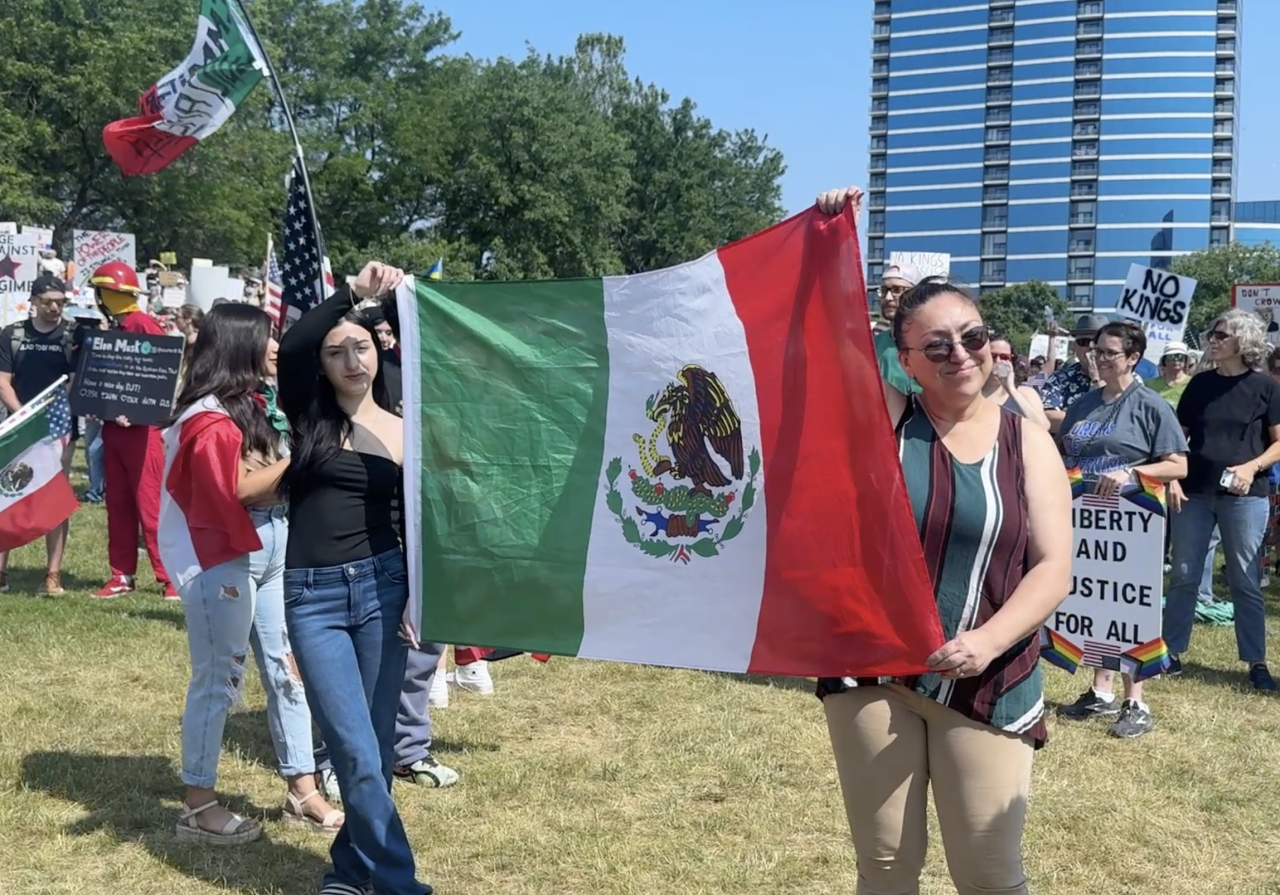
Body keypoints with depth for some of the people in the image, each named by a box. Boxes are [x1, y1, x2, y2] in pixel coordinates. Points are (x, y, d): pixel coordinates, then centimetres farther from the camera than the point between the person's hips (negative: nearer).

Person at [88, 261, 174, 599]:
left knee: (150, 504, -8)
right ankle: (122, 575, 16)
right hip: (113, 427, 9)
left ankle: (171, 577, -5)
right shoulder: (113, 328, 15)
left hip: (140, 427, -9)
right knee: (118, 504, 10)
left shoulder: (144, 325, -11)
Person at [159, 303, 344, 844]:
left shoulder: (248, 405, 15)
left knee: (285, 668, 10)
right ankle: (197, 806, 11)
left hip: (269, 548, 9)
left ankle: (301, 791, 18)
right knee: (218, 679, -1)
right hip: (221, 560, -9)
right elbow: (241, 488, -20)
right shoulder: (208, 418, -13)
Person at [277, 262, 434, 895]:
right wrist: (353, 291, -21)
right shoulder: (307, 420, 2)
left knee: (375, 743, 8)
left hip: (382, 584, 2)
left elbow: (416, 521, 10)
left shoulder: (400, 431, 7)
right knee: (355, 752, -4)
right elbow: (289, 349, -18)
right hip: (312, 594, -2)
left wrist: (420, 595, -2)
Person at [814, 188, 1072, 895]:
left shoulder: (1027, 441, 2)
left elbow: (1053, 568, -4)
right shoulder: (882, 418, 0)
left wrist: (986, 642, -18)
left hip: (987, 684, 0)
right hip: (871, 671, 0)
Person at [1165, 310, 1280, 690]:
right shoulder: (1200, 384, 7)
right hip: (1194, 492, 3)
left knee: (1246, 581, 4)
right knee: (1183, 576, 6)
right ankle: (1171, 651, 16)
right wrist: (1171, 479, -2)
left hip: (1245, 496, -3)